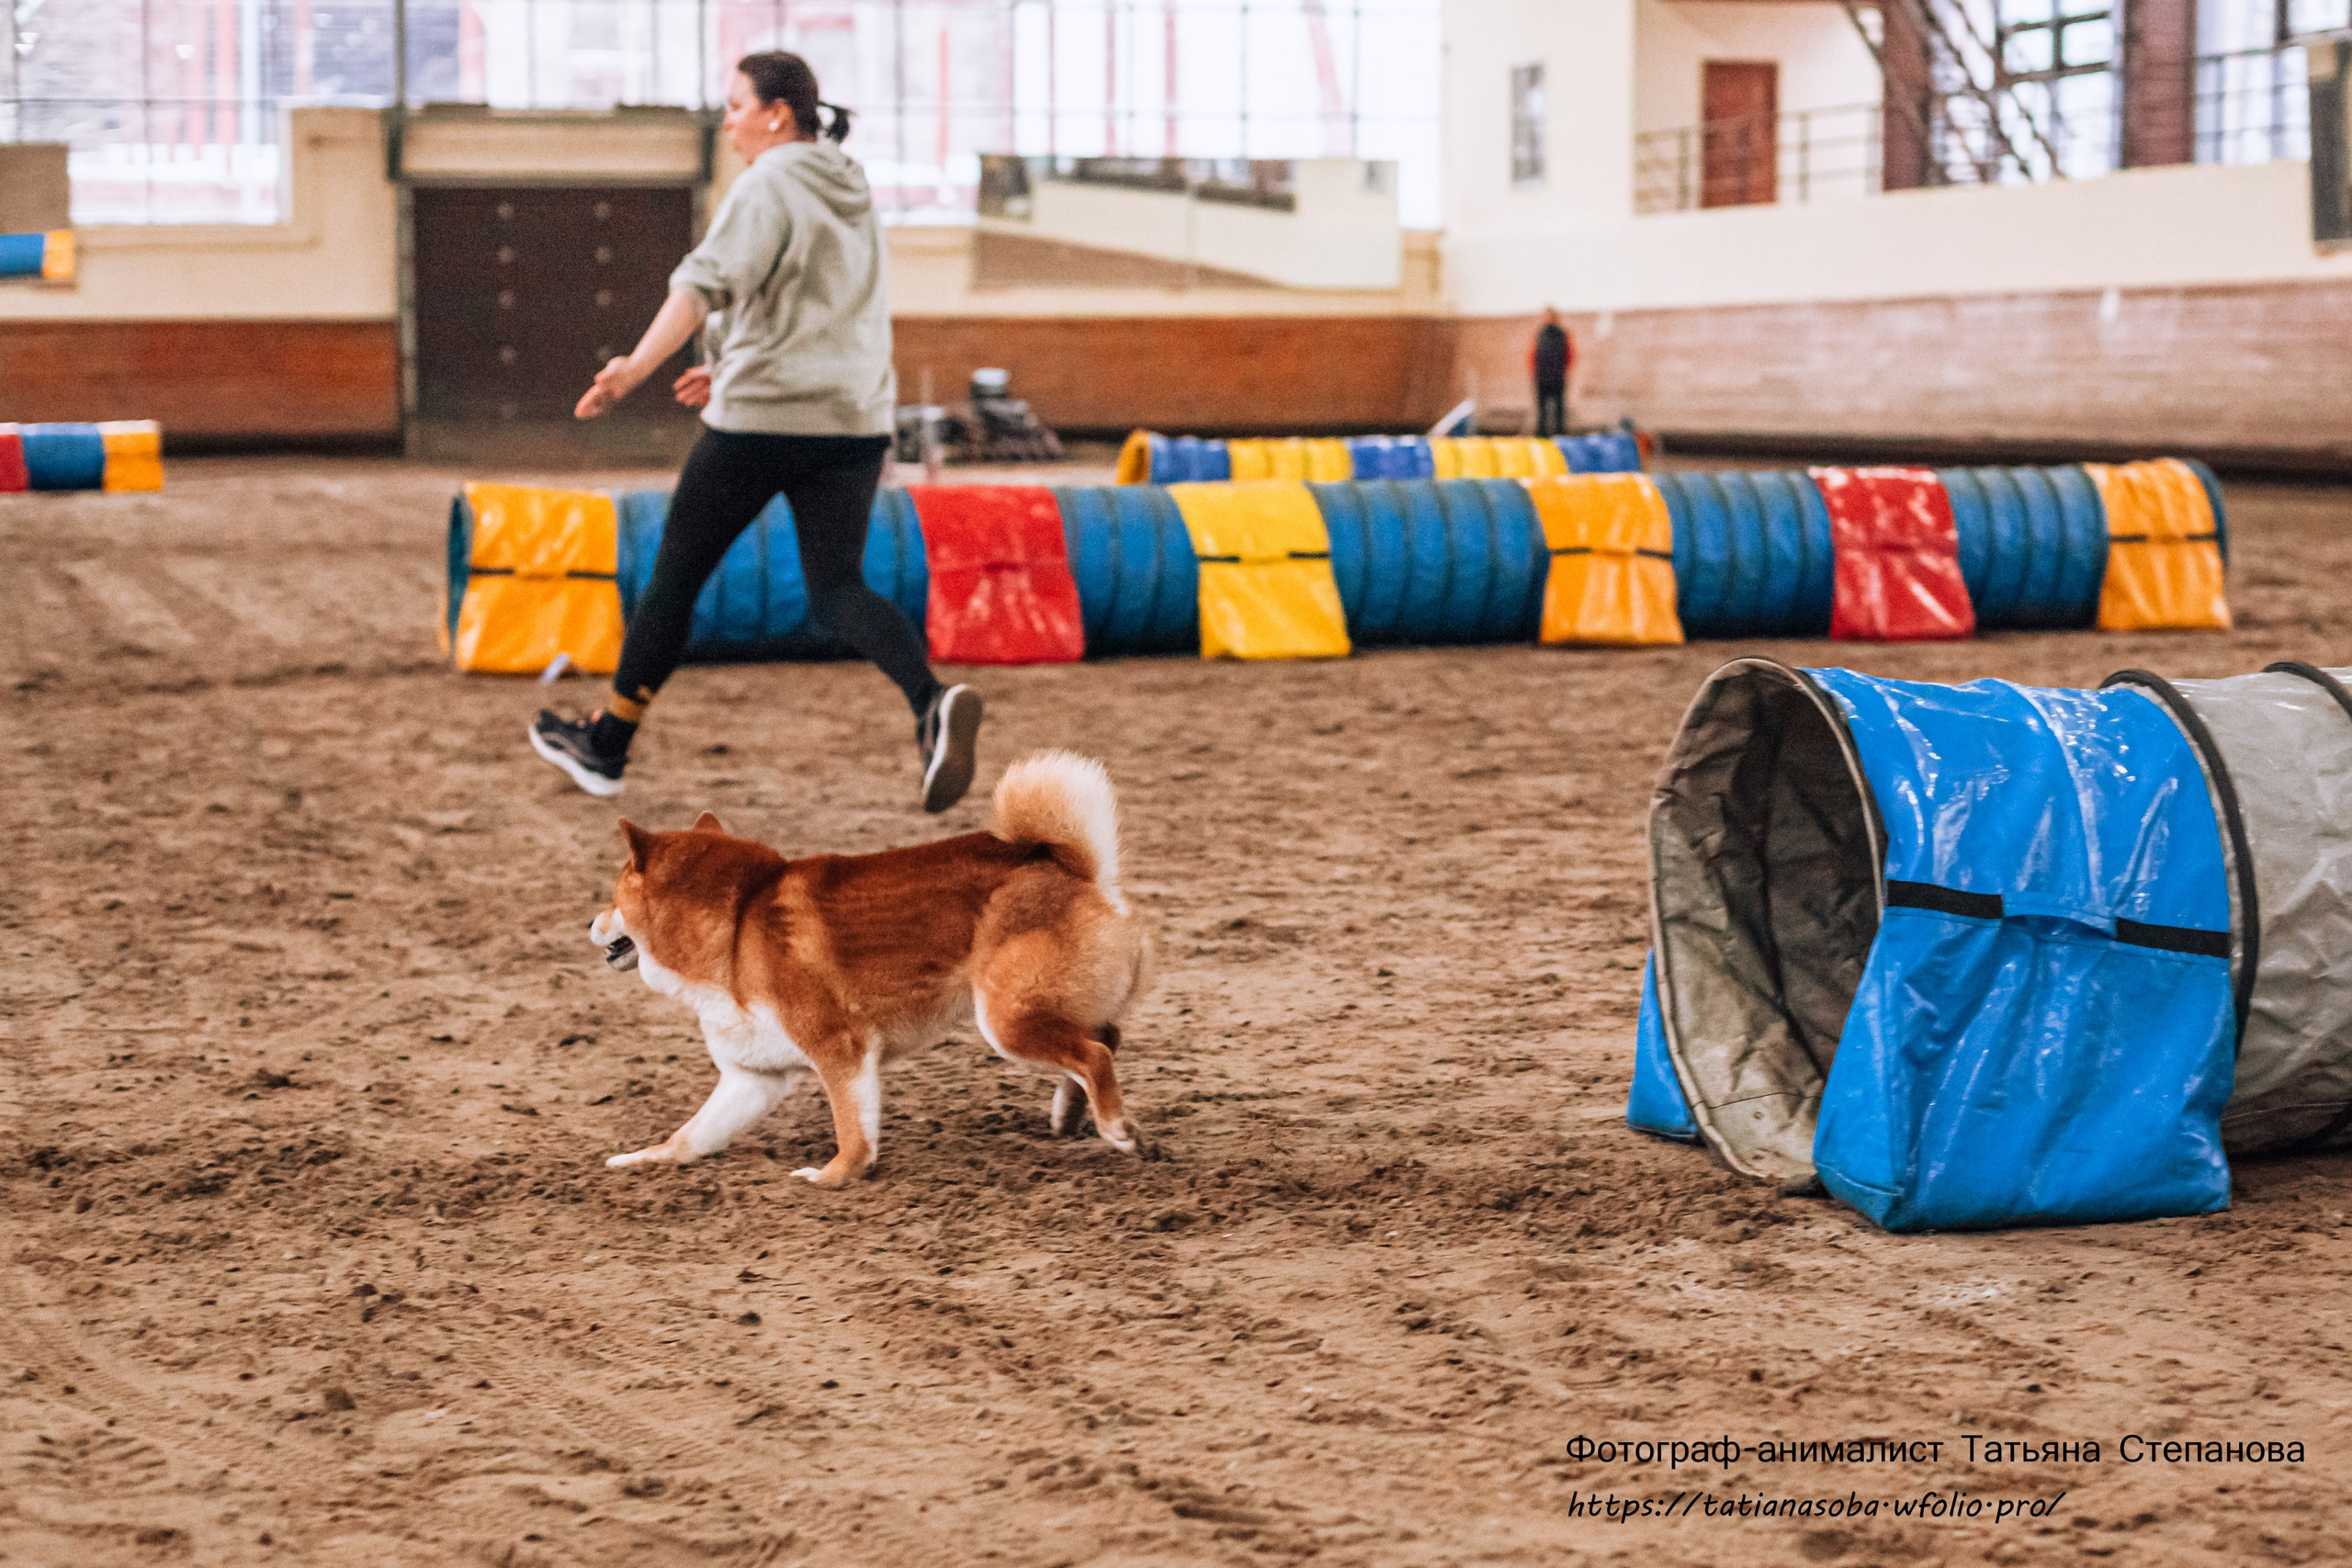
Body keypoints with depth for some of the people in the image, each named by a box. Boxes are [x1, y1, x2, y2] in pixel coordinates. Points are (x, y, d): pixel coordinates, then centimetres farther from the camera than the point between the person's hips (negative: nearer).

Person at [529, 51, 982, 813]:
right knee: (837, 588, 4)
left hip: (760, 419, -7)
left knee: (676, 573, 8)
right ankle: (935, 702, -24)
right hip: (856, 416, 7)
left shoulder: (767, 186, -8)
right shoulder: (852, 195, 17)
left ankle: (607, 744, 20)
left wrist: (636, 368, -33)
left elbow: (707, 282, -24)